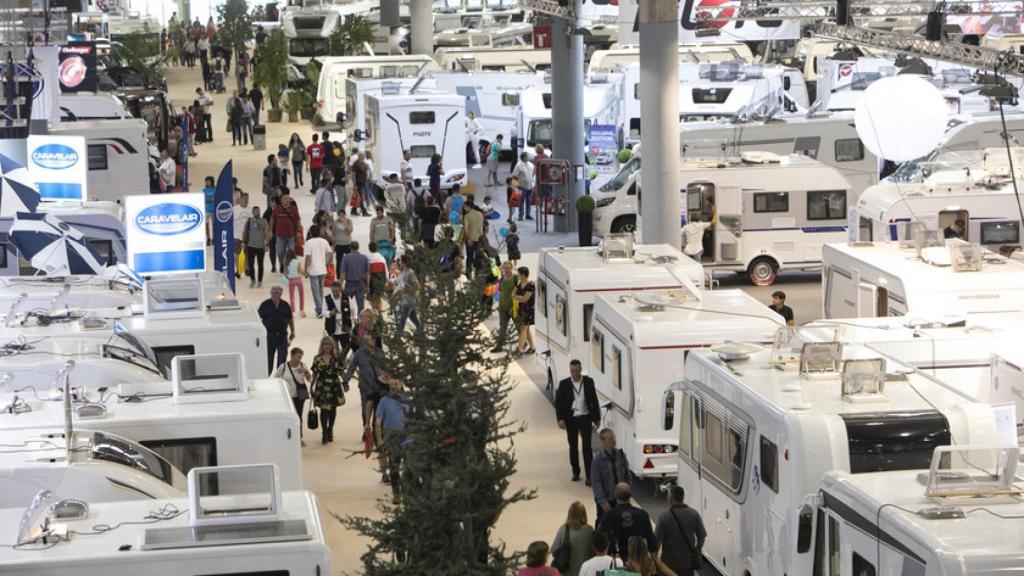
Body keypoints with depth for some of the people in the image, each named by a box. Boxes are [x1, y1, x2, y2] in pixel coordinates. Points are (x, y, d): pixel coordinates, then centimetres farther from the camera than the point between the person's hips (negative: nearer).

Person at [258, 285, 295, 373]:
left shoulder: (285, 305, 5)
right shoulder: (265, 305, -3)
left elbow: (290, 319, 16)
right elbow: (258, 319, 0)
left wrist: (292, 331, 15)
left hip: (282, 336, 1)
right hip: (269, 335, -1)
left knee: (282, 359, -2)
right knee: (268, 359, 8)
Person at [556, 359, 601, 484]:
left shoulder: (588, 382, -1)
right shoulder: (564, 384, -3)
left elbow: (594, 400, 6)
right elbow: (558, 402, -1)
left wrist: (597, 418, 7)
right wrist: (560, 419, -11)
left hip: (585, 418, -1)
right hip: (571, 419, 1)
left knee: (587, 447, -5)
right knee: (573, 446, 12)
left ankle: (589, 476, -6)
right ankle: (575, 472, 26)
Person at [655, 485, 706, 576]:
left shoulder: (664, 517, -15)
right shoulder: (694, 514, -5)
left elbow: (658, 539, -13)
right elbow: (702, 537, 0)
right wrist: (696, 553, 15)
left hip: (669, 562, -2)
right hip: (688, 561, 3)